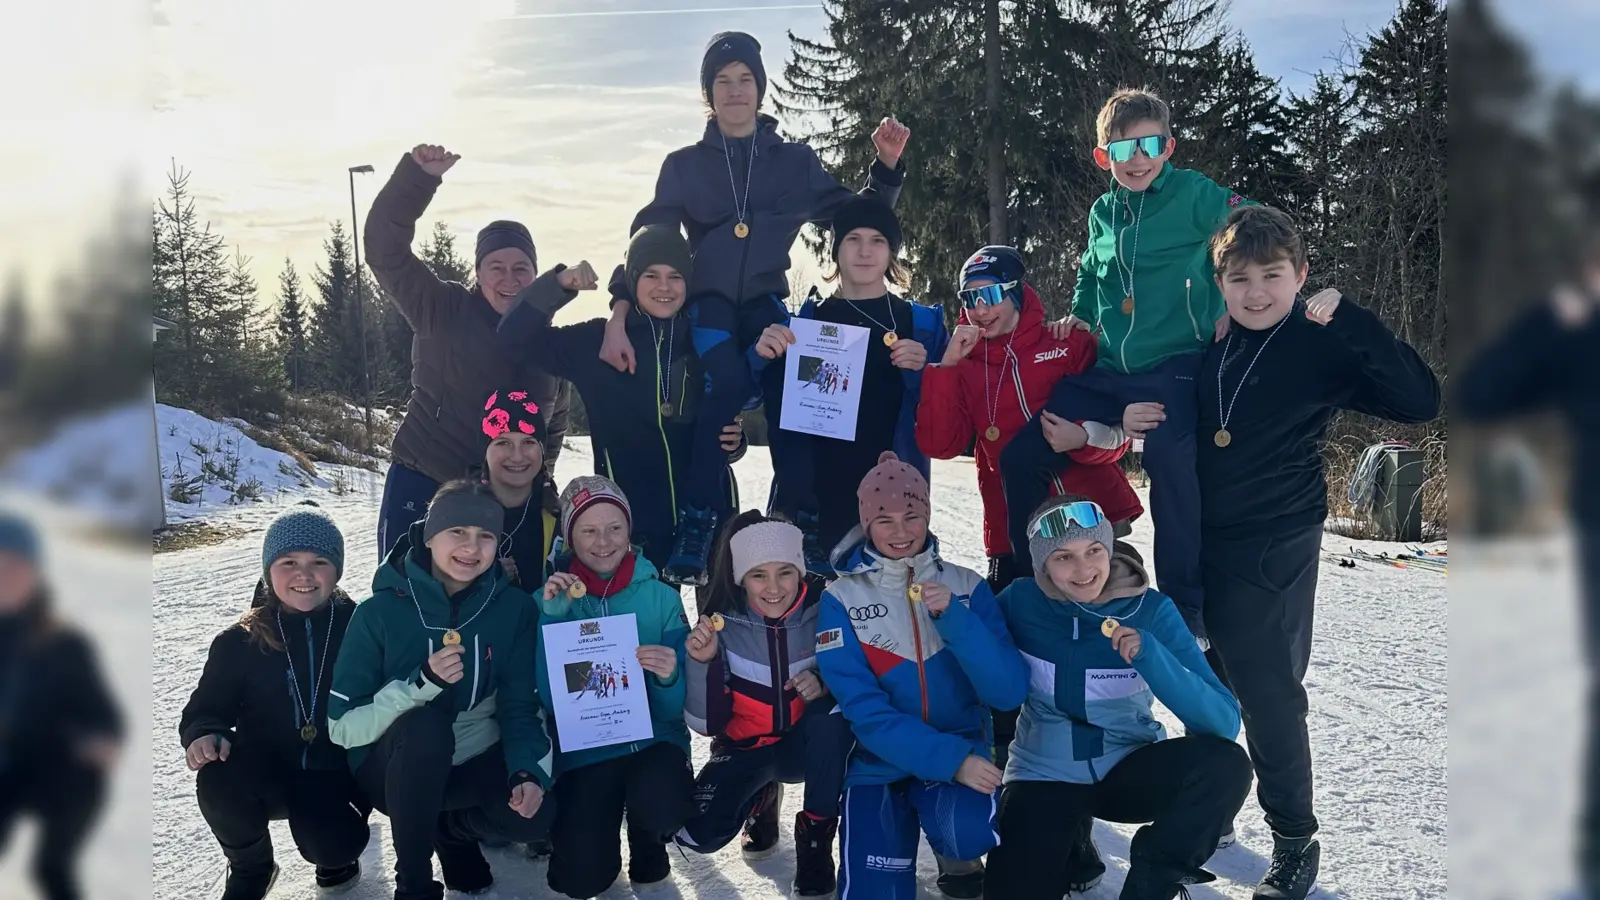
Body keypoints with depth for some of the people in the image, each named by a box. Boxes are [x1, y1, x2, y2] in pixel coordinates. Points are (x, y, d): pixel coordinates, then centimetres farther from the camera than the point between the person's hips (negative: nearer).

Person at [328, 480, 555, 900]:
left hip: (475, 763, 2)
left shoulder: (514, 608, -8)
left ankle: (450, 827, 9)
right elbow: (342, 727, -16)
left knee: (535, 812, -27)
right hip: (394, 767, -2)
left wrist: (528, 772, -25)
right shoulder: (381, 611, -15)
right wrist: (422, 684, -32)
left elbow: (520, 706, -5)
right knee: (426, 726, -35)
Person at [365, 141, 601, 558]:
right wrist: (418, 176, -23)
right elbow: (385, 250, -13)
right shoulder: (444, 312, -2)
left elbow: (554, 422, 21)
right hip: (421, 486, -3)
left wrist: (540, 487, 11)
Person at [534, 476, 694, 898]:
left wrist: (669, 677, -28)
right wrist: (553, 619, -21)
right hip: (583, 750, 1)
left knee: (660, 810, -33)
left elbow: (677, 706, -4)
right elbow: (549, 698, -12)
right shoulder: (551, 598, -3)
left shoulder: (661, 597, -4)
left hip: (652, 738, 0)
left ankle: (648, 842, 6)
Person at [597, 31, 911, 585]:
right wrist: (618, 316, -10)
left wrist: (887, 168, -5)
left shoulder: (796, 161, 11)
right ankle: (695, 526, -28)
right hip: (708, 300, -1)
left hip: (765, 301, 1)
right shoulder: (684, 165, 9)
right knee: (729, 383, -32)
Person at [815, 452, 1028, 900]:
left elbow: (1009, 693, -10)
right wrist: (952, 759, -24)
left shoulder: (966, 586, -1)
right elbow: (865, 710, -14)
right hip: (879, 762, 0)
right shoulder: (842, 599, -6)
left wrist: (954, 616, -23)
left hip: (963, 748, 0)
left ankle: (955, 854, 6)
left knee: (970, 831, -32)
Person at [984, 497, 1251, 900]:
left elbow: (1224, 723, -20)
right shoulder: (1021, 600, -12)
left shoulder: (1151, 610, -14)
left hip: (1130, 770, 1)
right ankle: (1072, 837, 9)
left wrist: (1150, 656, -34)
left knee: (1226, 765, -29)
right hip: (1044, 776, 0)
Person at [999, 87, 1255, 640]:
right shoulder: (1103, 212, 12)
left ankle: (1185, 609, -2)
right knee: (1021, 454, 1)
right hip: (1105, 371, 6)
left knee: (1171, 467, -21)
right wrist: (1080, 314, 13)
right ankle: (1027, 577, 18)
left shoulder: (1192, 195, -5)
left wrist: (1224, 306, -15)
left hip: (1170, 370, -6)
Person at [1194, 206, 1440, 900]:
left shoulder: (1321, 348, -9)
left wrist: (1347, 320, -28)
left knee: (1268, 693, -1)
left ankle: (1295, 841, 18)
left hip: (1274, 552, -5)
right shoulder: (1209, 347, 5)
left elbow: (1419, 401, -22)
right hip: (1202, 548, 6)